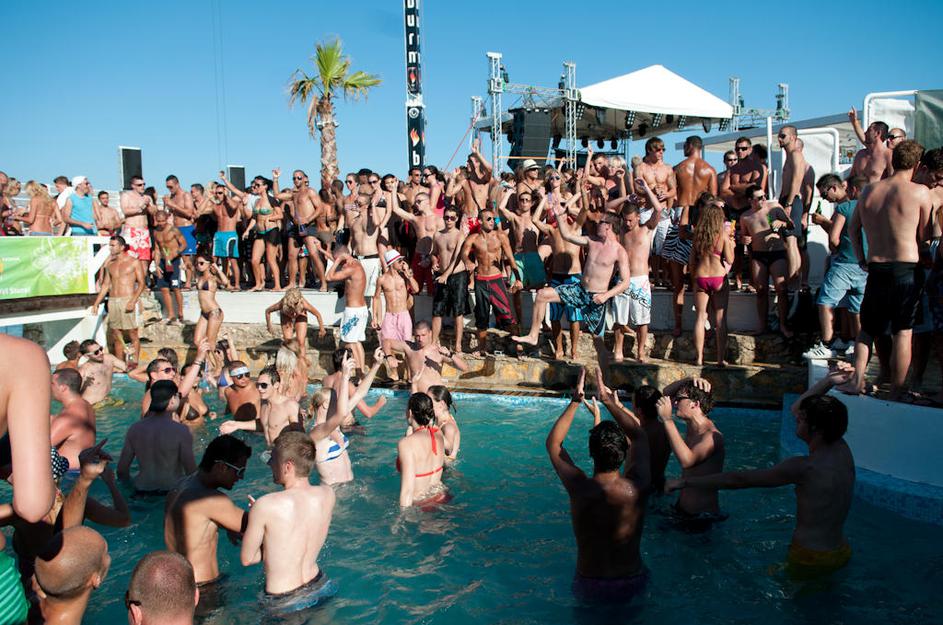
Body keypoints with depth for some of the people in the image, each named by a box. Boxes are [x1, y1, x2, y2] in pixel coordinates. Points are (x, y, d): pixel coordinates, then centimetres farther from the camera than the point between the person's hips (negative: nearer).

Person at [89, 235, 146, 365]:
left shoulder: (133, 262, 0)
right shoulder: (109, 264, 15)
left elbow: (142, 283, -5)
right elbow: (106, 285, 20)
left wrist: (133, 301, -17)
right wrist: (96, 303, 15)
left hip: (127, 300, -5)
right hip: (112, 301, 5)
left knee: (133, 334, -4)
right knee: (116, 336, 7)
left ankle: (134, 363, 0)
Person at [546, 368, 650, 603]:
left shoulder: (579, 489, -23)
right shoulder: (637, 488, -22)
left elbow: (553, 443, -4)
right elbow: (638, 436, -2)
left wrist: (575, 402, -4)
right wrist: (609, 401, 0)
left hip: (588, 591, -1)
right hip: (631, 587, 1)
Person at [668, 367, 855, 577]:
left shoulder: (805, 467, -23)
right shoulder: (843, 450, -1)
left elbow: (739, 479, -21)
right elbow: (796, 407, 15)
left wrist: (686, 482, -16)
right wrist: (827, 382, 10)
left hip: (809, 562, -8)